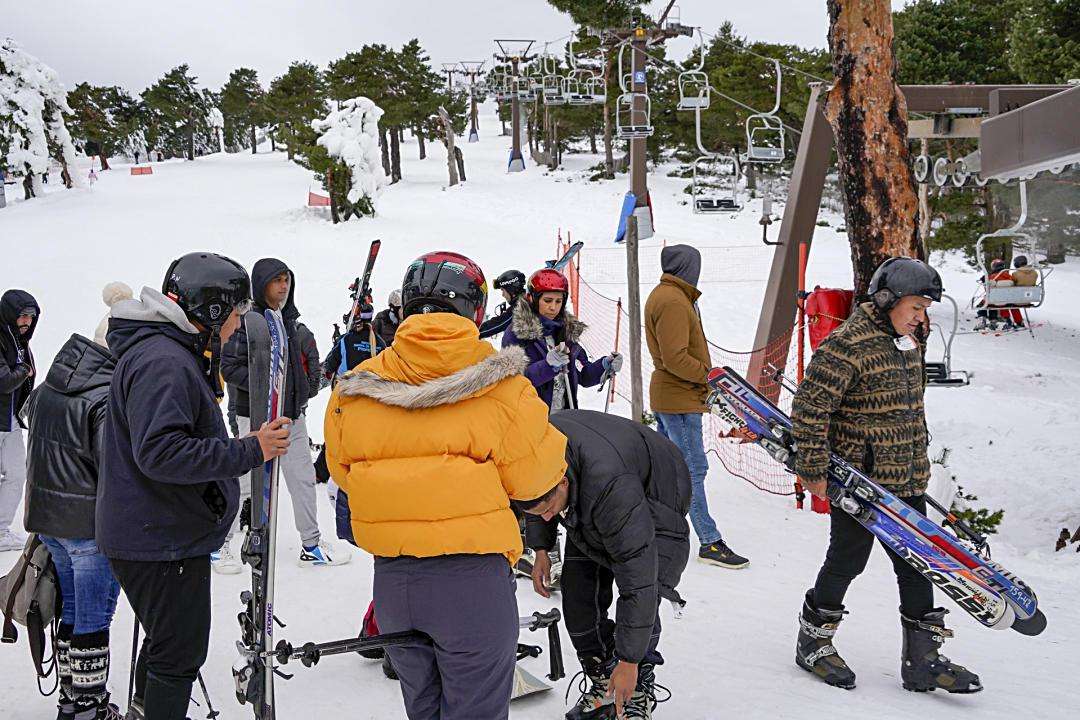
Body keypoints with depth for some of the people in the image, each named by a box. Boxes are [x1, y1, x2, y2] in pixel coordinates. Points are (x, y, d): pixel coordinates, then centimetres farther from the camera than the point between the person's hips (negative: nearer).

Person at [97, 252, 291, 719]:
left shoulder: (176, 355, 14)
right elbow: (159, 452, -31)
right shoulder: (163, 363, -22)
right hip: (161, 540, -11)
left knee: (169, 637, 26)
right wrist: (250, 452, -28)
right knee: (181, 650, -1)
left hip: (160, 534, 11)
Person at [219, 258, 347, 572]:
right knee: (246, 483, 0)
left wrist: (305, 388, 14)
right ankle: (220, 544, 17)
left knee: (304, 479, 10)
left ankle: (311, 545, 21)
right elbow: (229, 368, -15)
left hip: (293, 415, 7)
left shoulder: (290, 319, 11)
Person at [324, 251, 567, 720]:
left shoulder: (354, 390, -2)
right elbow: (530, 475, -6)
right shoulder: (500, 385, -12)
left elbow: (341, 472, 8)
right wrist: (555, 451, 15)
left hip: (391, 580, 4)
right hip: (473, 576, -4)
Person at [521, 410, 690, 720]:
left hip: (656, 501, -6)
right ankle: (601, 682, 14)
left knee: (640, 595, -22)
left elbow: (638, 579, -43)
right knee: (577, 594, -3)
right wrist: (541, 547, -2)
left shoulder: (611, 485, -47)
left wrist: (629, 661, -38)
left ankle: (639, 693, -4)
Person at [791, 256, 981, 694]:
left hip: (907, 483, 8)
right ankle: (813, 643, 24)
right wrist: (813, 469, -18)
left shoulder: (908, 344, 11)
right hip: (858, 480, -8)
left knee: (916, 565, 10)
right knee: (847, 561, 4)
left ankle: (922, 660, 20)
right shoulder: (847, 345, -18)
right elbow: (809, 408, -20)